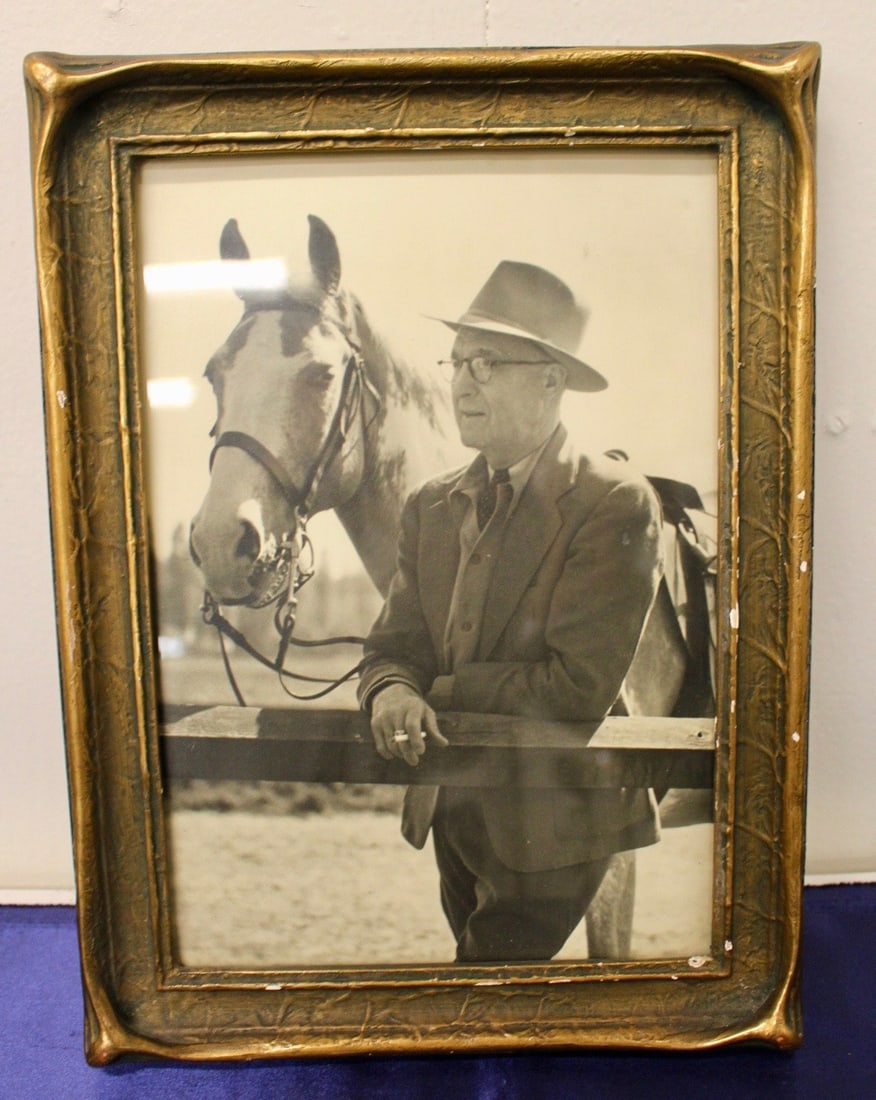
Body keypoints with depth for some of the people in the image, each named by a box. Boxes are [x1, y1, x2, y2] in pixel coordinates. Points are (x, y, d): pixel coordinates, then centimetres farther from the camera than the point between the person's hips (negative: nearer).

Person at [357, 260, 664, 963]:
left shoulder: (617, 504, -18)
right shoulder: (432, 506, 2)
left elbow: (579, 687, -24)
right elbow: (395, 643, 1)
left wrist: (438, 691, -15)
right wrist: (393, 691, -22)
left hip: (552, 826, -6)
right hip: (452, 813, 6)